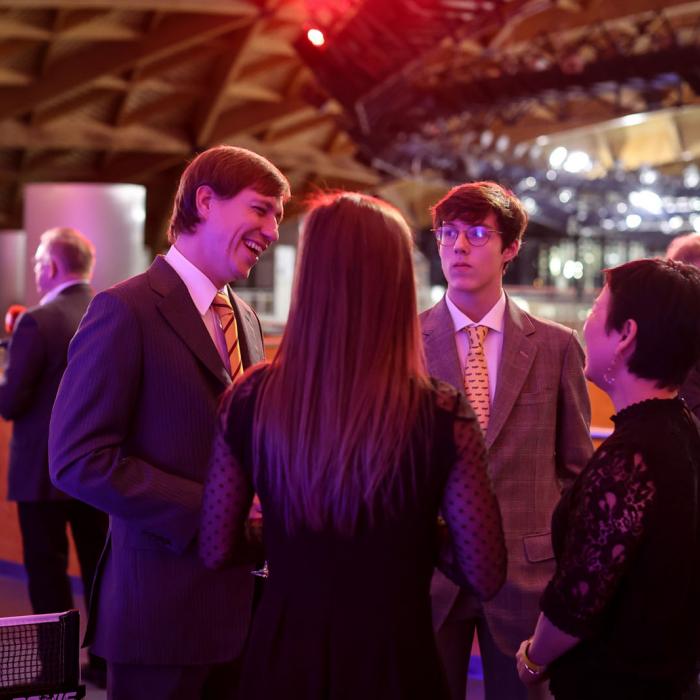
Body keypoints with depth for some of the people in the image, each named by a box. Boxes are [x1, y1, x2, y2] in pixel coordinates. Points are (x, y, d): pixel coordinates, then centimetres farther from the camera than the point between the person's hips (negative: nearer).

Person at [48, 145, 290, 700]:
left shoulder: (245, 318, 12)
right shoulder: (127, 311, -12)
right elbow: (79, 460, -17)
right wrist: (208, 510, -20)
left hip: (243, 601, 7)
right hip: (162, 611, -7)